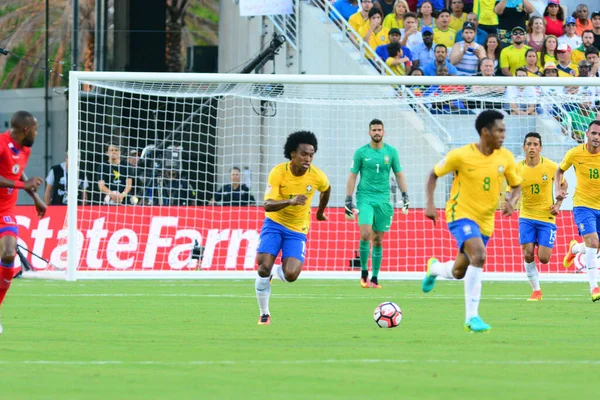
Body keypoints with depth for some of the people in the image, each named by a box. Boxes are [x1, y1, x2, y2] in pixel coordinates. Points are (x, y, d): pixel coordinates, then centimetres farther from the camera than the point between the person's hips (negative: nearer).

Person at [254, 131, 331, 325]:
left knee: (291, 275, -18)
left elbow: (326, 189, 13)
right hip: (274, 223, -1)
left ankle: (275, 272, 21)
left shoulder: (317, 176, -13)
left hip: (297, 230, 1)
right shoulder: (278, 173, -20)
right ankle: (264, 314, 5)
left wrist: (320, 212, 27)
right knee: (264, 267, -18)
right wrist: (290, 201, -44)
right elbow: (267, 205, -27)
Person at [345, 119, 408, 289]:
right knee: (365, 234, -19)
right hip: (365, 198, -2)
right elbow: (352, 176, 3)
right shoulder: (361, 152, 1)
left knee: (378, 240, 3)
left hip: (383, 199, 2)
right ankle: (364, 272, -4)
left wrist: (405, 195, 3)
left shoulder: (391, 152, 6)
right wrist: (348, 200, -2)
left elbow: (399, 175, 13)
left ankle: (375, 278, 9)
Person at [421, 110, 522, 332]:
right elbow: (434, 174, 0)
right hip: (461, 214, -6)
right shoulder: (461, 156, -14)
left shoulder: (506, 158, -3)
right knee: (479, 255, -31)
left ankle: (434, 268, 53)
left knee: (458, 272, 15)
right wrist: (430, 204, -11)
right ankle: (472, 316, -26)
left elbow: (516, 186, 10)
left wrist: (511, 201, -12)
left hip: (485, 221, 6)